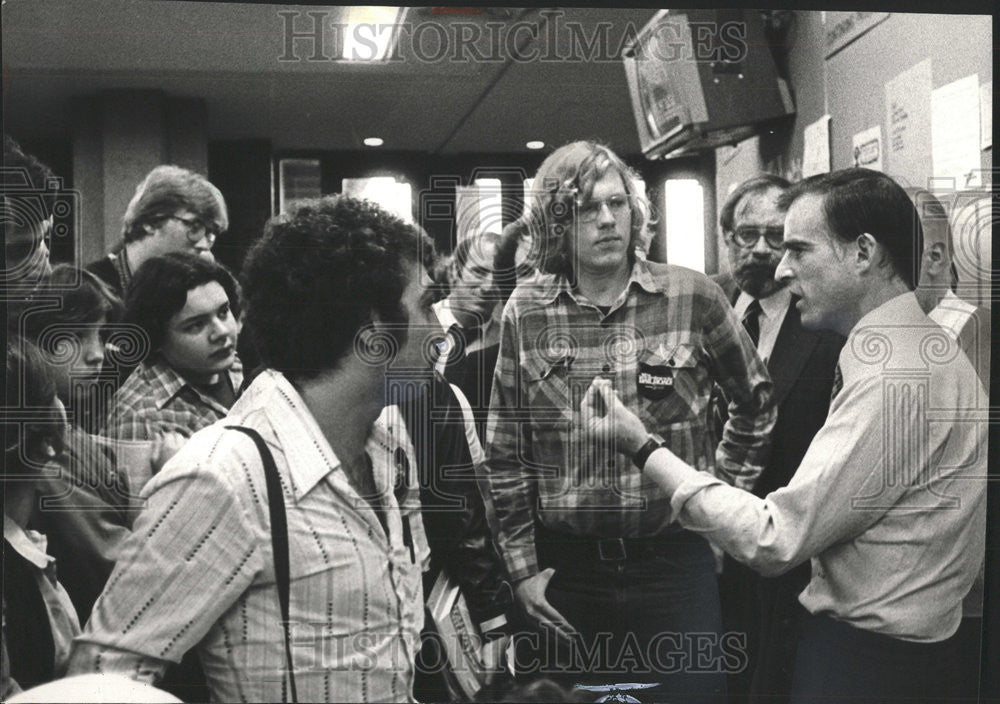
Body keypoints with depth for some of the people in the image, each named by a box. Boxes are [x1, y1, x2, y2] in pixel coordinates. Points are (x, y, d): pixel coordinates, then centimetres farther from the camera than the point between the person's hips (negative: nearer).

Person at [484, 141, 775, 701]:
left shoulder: (693, 297, -4)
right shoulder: (525, 313, 0)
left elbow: (755, 400, 11)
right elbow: (506, 451, 4)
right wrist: (522, 564, 2)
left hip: (676, 558, -1)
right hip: (566, 566, 1)